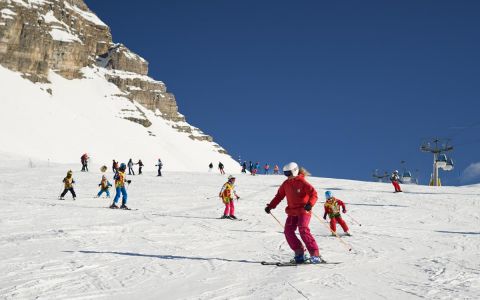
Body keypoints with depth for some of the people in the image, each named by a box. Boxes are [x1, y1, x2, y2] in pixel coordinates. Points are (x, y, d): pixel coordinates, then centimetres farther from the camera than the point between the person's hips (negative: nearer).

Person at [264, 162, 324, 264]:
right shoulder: (286, 184, 11)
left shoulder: (302, 182, -9)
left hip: (303, 211, -7)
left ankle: (315, 254, -19)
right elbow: (279, 196, 20)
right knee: (288, 231, -7)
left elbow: (314, 194, -16)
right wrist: (270, 206, 13)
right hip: (292, 212, 7)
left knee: (303, 231, -21)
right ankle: (299, 253, -1)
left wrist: (310, 204, -33)